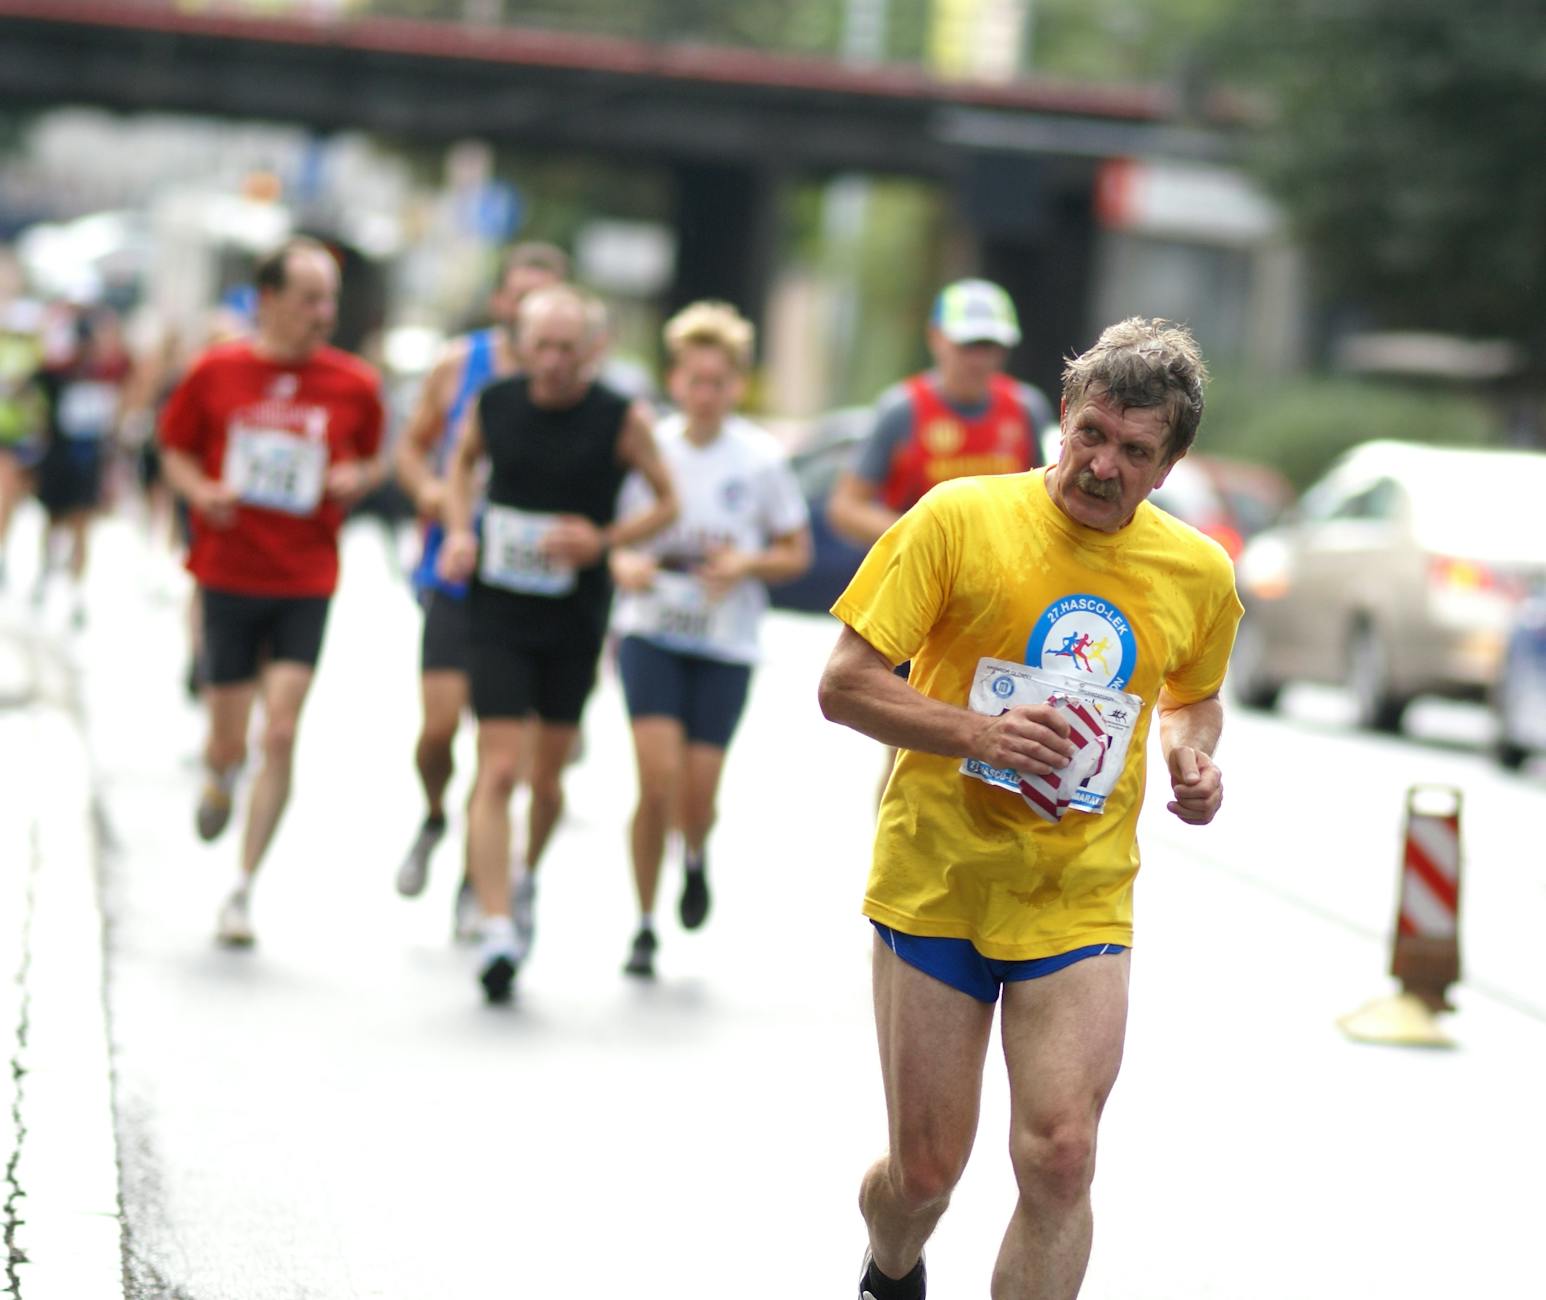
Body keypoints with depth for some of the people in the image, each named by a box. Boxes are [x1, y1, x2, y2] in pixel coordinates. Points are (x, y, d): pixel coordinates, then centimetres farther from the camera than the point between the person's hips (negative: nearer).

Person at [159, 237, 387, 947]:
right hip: (228, 574, 0)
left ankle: (243, 890, -3)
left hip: (304, 582, 0)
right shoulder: (217, 372, -3)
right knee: (227, 744, 6)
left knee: (280, 736, -11)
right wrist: (201, 492, -11)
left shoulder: (354, 384, -1)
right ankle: (219, 782, 46)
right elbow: (175, 449, 9)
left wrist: (357, 478, -8)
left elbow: (372, 459, 14)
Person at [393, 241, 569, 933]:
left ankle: (478, 882, 17)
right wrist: (427, 489, -7)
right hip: (455, 573, 1)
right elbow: (413, 444, 14)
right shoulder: (459, 364, 1)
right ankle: (433, 820, 27)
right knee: (438, 725, -6)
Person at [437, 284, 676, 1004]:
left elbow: (667, 502, 1)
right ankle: (496, 926, -12)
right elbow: (463, 459, 18)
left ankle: (527, 877, 41)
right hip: (499, 612, 0)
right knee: (499, 771, -10)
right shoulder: (493, 403, -3)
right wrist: (459, 530, 2)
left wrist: (603, 540, -15)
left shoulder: (622, 420, -9)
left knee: (547, 776, 12)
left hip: (575, 619, 0)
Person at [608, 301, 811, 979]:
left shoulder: (762, 458, -3)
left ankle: (697, 859, 36)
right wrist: (622, 563, -13)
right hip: (650, 632, 0)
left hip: (726, 643, 0)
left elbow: (797, 554, 6)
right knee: (657, 777, -14)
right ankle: (644, 925, 3)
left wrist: (747, 565, -14)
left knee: (697, 796, -3)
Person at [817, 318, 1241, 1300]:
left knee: (1059, 1157, -14)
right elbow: (845, 684, -8)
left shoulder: (1199, 573, 1)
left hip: (1079, 898, 2)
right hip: (935, 880, -2)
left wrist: (1193, 750, -1)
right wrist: (980, 730, -22)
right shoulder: (960, 518, -9)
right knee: (926, 1168, 5)